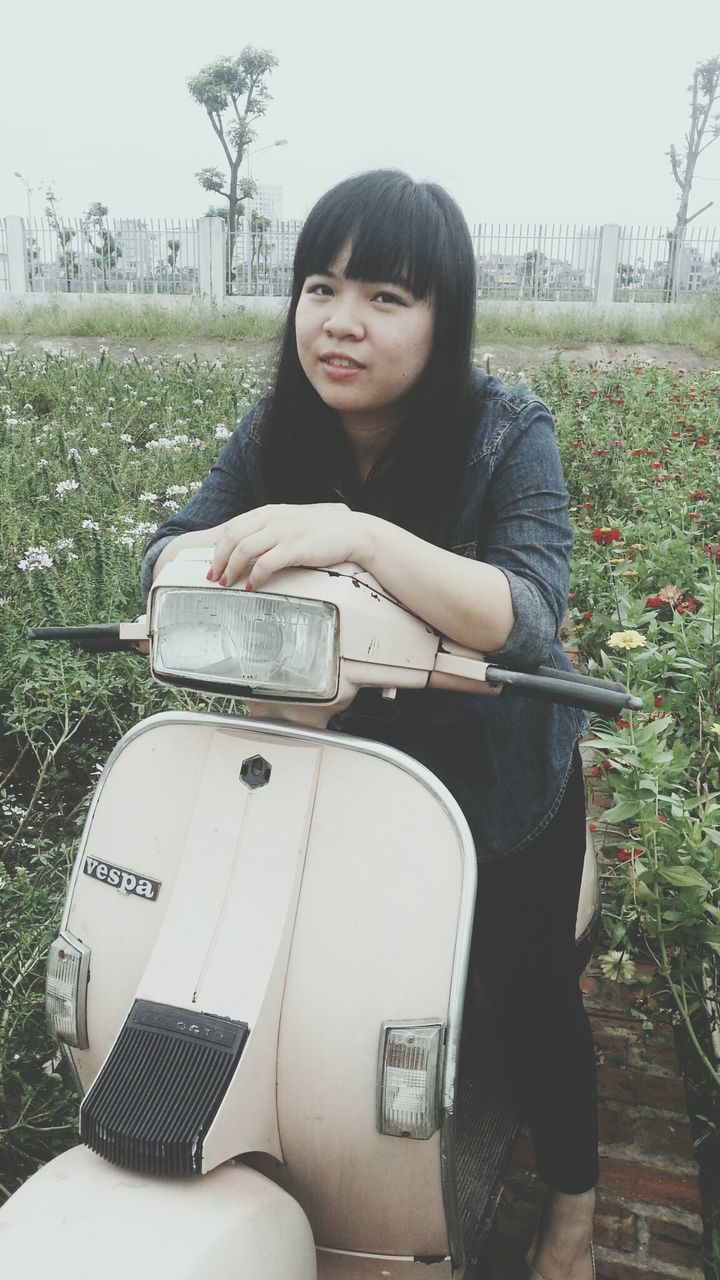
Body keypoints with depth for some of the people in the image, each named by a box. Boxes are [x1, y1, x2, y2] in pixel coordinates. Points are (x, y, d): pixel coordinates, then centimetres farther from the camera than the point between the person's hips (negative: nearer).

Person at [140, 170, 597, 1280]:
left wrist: (360, 534, -50)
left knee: (526, 983, 11)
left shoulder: (509, 435, -23)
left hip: (497, 772, -3)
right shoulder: (277, 432, -10)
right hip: (338, 759, 4)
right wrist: (237, 548, -36)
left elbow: (526, 615, -35)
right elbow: (168, 552, -12)